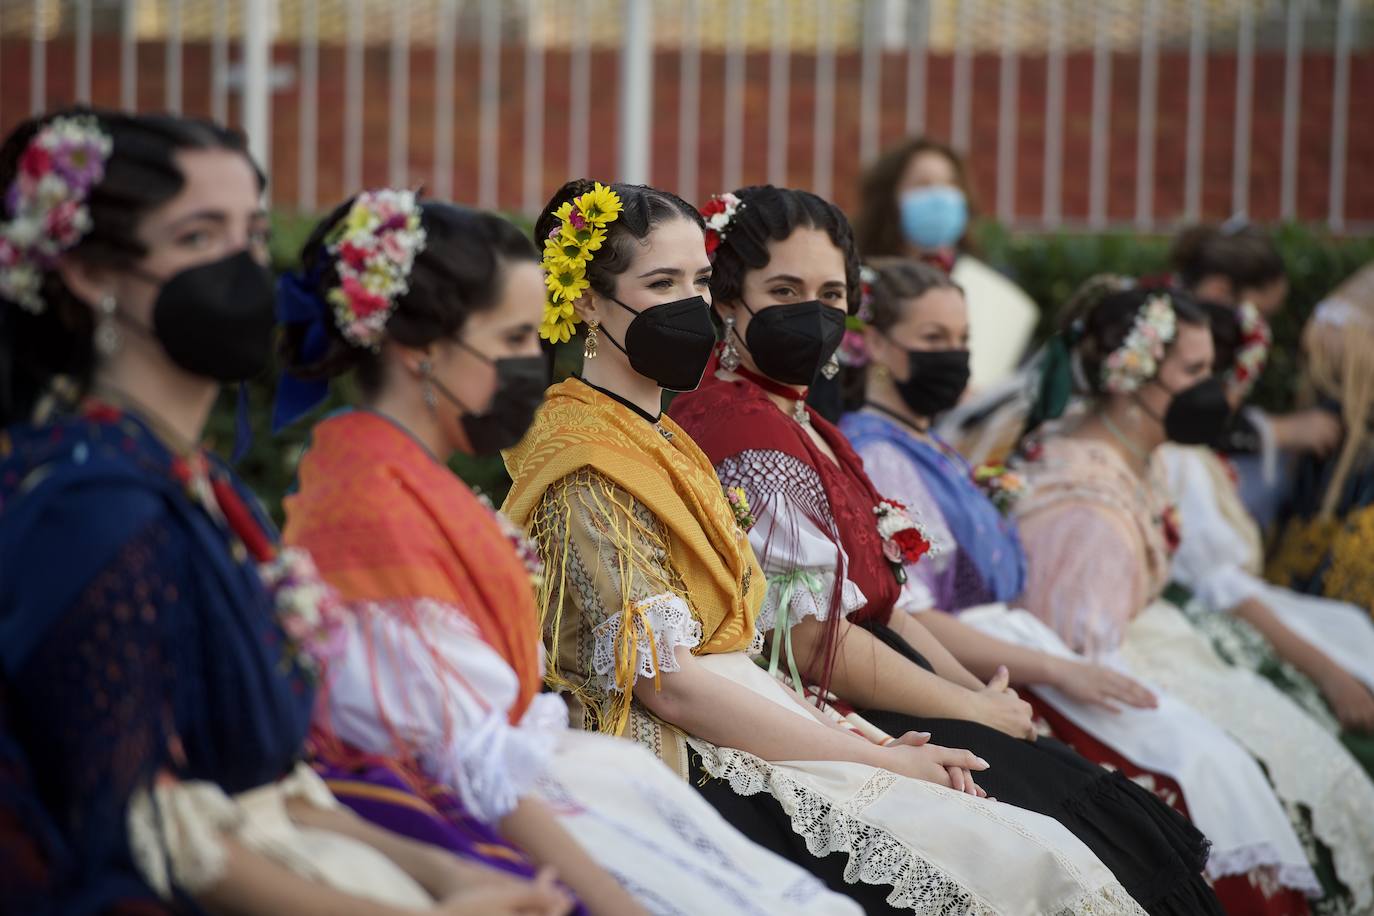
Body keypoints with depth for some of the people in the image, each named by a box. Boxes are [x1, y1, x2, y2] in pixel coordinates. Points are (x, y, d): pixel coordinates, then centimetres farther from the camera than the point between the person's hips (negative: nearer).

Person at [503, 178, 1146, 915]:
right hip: (683, 767, -9)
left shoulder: (661, 441, 19)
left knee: (1041, 848, -9)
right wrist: (876, 758, -13)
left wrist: (848, 734, 1)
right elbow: (667, 682, -16)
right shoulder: (587, 464, -9)